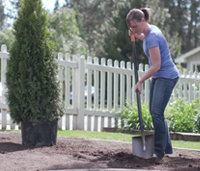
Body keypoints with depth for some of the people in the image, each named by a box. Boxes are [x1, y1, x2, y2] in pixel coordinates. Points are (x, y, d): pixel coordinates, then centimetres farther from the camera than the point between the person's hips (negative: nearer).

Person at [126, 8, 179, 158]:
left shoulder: (152, 36, -23)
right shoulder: (149, 31, 6)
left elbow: (156, 65, -24)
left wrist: (140, 82, -16)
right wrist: (138, 36, 15)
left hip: (167, 77, -10)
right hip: (158, 77, 10)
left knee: (157, 113, -12)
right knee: (154, 111, 10)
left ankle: (160, 150, -6)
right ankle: (167, 147, 17)